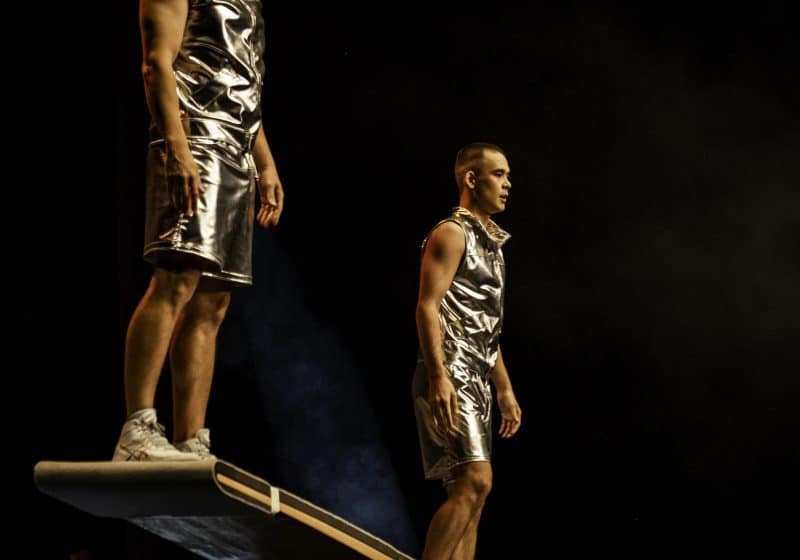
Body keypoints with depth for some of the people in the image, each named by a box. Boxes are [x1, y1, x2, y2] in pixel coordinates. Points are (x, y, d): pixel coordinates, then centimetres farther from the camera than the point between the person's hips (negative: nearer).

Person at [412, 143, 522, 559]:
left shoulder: (489, 242, 22)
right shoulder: (452, 233, -6)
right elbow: (428, 307, -16)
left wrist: (505, 389, 24)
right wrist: (438, 377, -26)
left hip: (475, 380, 10)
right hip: (451, 375, -10)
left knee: (468, 492, 5)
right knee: (475, 480, -19)